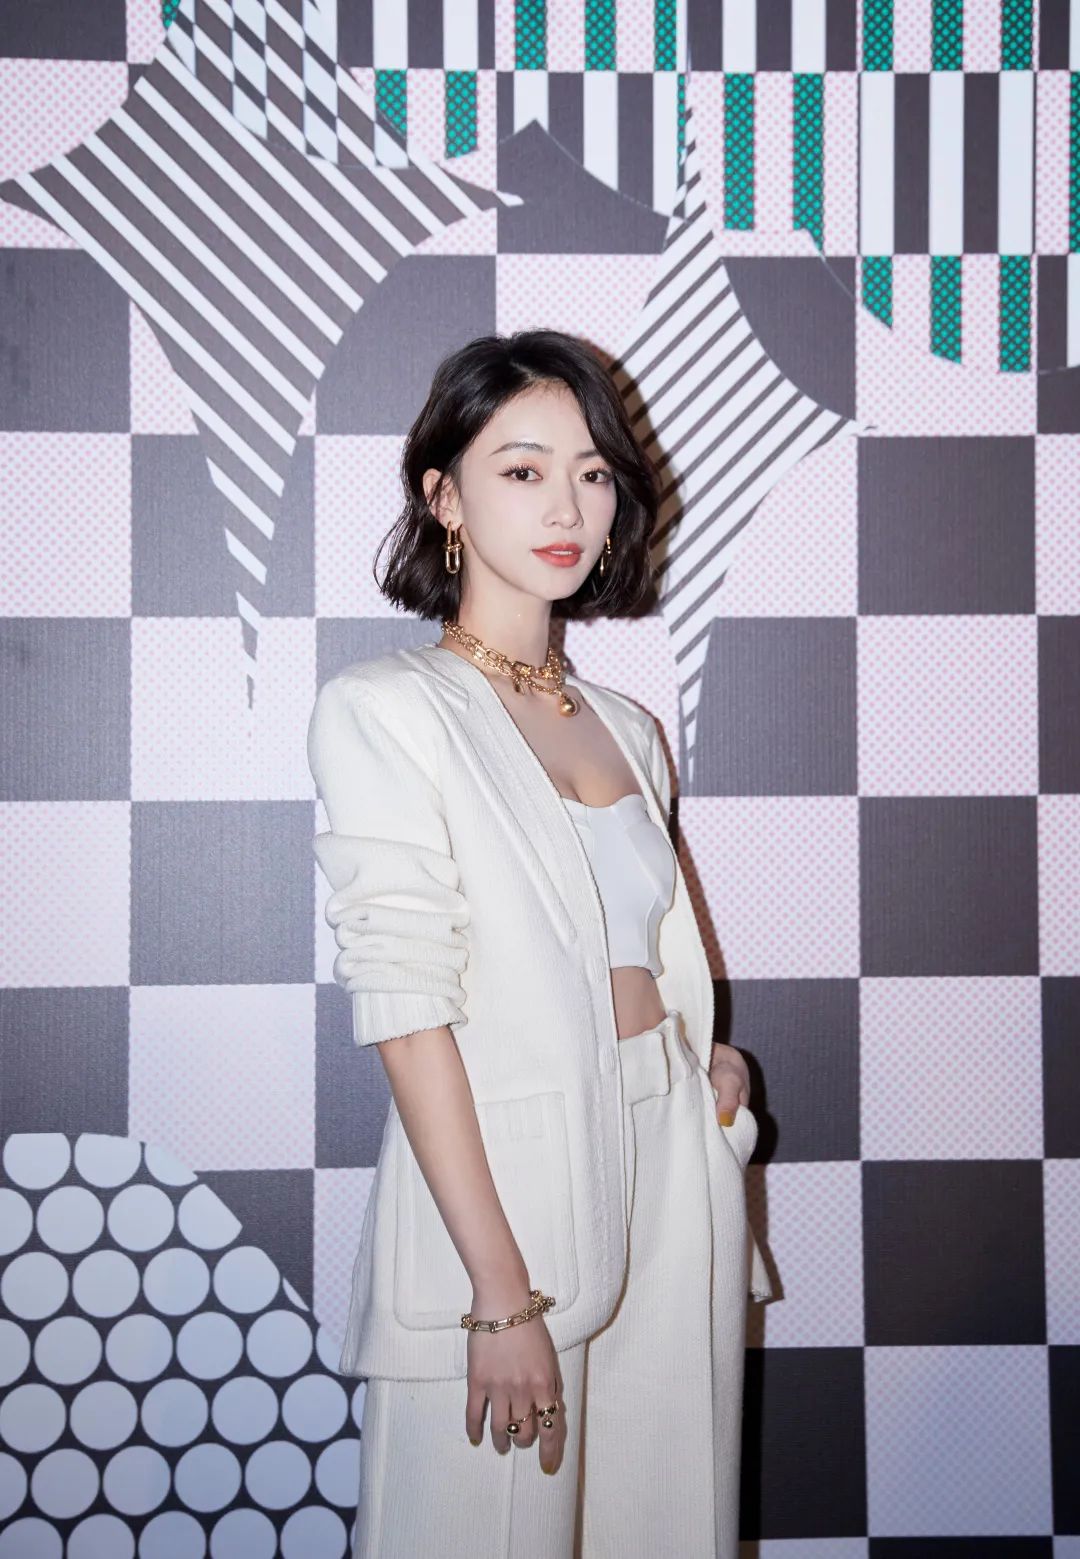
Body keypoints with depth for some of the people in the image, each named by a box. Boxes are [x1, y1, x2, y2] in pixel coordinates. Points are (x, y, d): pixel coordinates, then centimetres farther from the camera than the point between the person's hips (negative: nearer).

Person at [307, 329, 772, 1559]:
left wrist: (714, 1062, 3)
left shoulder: (625, 727, 13)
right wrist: (504, 1295, -19)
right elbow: (407, 1009, -15)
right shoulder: (383, 708, -7)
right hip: (499, 1189, -6)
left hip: (675, 1175, 6)